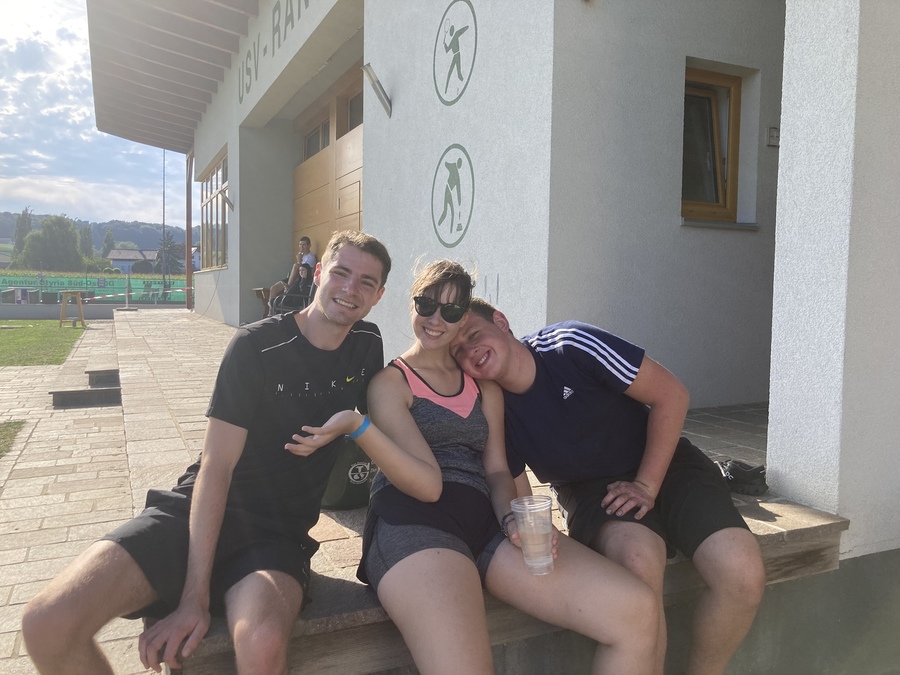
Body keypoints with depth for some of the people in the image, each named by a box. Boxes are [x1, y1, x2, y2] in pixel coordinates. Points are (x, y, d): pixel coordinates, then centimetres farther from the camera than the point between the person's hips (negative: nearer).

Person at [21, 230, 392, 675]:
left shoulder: (367, 346, 3)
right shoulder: (256, 346, -9)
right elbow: (216, 465, -13)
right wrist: (194, 599, -17)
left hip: (277, 533, 1)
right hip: (199, 514, 0)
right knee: (47, 624, -21)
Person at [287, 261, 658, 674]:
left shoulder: (484, 385, 26)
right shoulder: (390, 381, 8)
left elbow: (496, 470, 18)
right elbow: (427, 483, -5)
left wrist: (511, 517, -5)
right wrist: (355, 425, -22)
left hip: (486, 521, 5)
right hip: (412, 522, -5)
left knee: (637, 612, -15)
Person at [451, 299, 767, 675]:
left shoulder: (572, 345, -20)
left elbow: (671, 395, -13)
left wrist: (647, 485, -14)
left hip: (663, 464, 0)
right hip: (589, 490, 1)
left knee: (743, 573, -24)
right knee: (640, 562, -35)